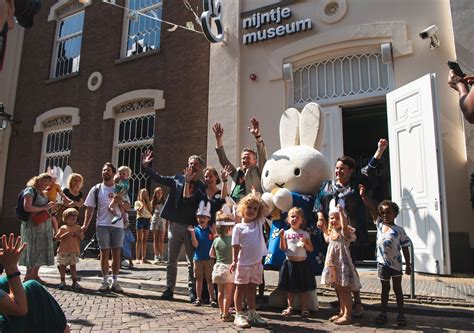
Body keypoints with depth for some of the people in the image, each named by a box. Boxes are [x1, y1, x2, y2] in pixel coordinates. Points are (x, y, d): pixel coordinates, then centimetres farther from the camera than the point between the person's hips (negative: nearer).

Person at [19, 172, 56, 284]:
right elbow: (27, 208, -18)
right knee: (33, 249, -3)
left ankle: (35, 275, 20)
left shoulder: (42, 193, 16)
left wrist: (50, 206, 6)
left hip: (44, 226, 8)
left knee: (41, 250, 10)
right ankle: (28, 276, 7)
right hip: (33, 225, -8)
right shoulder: (30, 190, -7)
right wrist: (44, 208, -17)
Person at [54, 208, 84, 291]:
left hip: (74, 251, 1)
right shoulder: (63, 228, 0)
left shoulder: (77, 228, 6)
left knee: (73, 266, 6)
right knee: (62, 266, 8)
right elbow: (57, 238, -5)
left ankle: (75, 282, 9)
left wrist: (78, 234, -15)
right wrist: (65, 235, -18)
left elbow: (82, 237, 5)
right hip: (63, 251, -1)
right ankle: (63, 282, 21)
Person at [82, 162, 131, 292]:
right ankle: (105, 281, 12)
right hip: (102, 225, -1)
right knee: (104, 253, 2)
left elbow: (127, 207, 4)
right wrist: (85, 225, -2)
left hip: (117, 225, 1)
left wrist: (119, 201, -15)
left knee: (116, 253, 3)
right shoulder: (96, 189, 6)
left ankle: (115, 282, 11)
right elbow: (90, 208, 6)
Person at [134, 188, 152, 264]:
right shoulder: (137, 202, 6)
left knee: (145, 240, 4)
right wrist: (143, 203, -7)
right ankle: (138, 258, -4)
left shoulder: (148, 203, 19)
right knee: (139, 240, -4)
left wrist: (147, 201, 1)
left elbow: (150, 210, 0)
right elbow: (140, 211, -11)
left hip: (147, 220, 4)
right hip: (140, 219, -4)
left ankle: (143, 258, 5)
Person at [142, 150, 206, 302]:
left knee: (192, 261, 4)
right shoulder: (177, 179, 6)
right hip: (175, 225, 2)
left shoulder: (202, 187, -1)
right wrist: (145, 166, -4)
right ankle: (169, 289, 21)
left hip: (192, 227, -2)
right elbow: (158, 178, 5)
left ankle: (193, 291, 14)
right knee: (171, 260, 10)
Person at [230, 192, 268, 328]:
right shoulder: (238, 227, -7)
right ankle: (239, 315, 14)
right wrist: (234, 261, -13)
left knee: (252, 289, 15)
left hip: (257, 263, 4)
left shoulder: (259, 223, 4)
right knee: (241, 288, 6)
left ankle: (252, 314, 24)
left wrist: (255, 195, 11)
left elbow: (265, 207, 6)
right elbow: (235, 246, -7)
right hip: (243, 264, -4)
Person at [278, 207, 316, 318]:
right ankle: (290, 307, 23)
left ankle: (304, 308, 19)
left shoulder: (305, 233, 2)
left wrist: (305, 244, -15)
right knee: (290, 288, 10)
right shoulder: (286, 233, 0)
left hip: (302, 263, 0)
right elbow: (283, 248, -5)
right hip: (290, 262, 0)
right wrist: (282, 237, -17)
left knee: (303, 288, 8)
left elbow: (311, 249, 3)